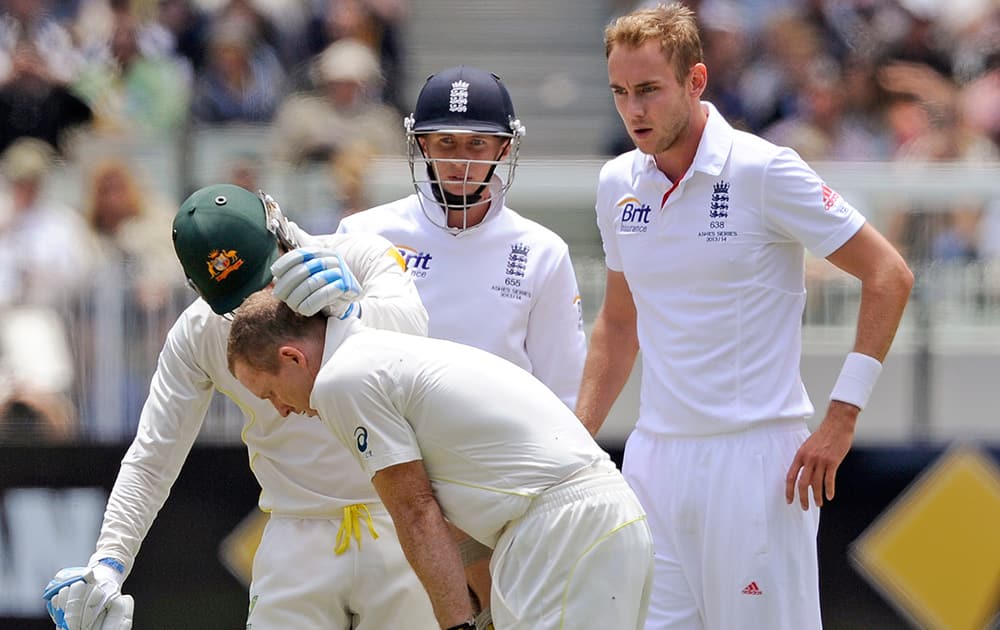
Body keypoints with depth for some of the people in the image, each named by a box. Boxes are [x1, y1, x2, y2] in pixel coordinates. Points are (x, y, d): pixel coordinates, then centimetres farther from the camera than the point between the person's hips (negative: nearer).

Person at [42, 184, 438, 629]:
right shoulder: (197, 333, -2)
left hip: (397, 530, -1)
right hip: (297, 541, 1)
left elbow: (411, 326, -26)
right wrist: (109, 561, -14)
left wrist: (350, 311, -48)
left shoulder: (362, 257, -7)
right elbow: (152, 459, -1)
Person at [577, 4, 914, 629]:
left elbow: (888, 276, -7)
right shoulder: (618, 185, 9)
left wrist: (841, 418, -11)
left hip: (754, 457, -5)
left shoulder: (764, 171, -9)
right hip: (654, 455, 6)